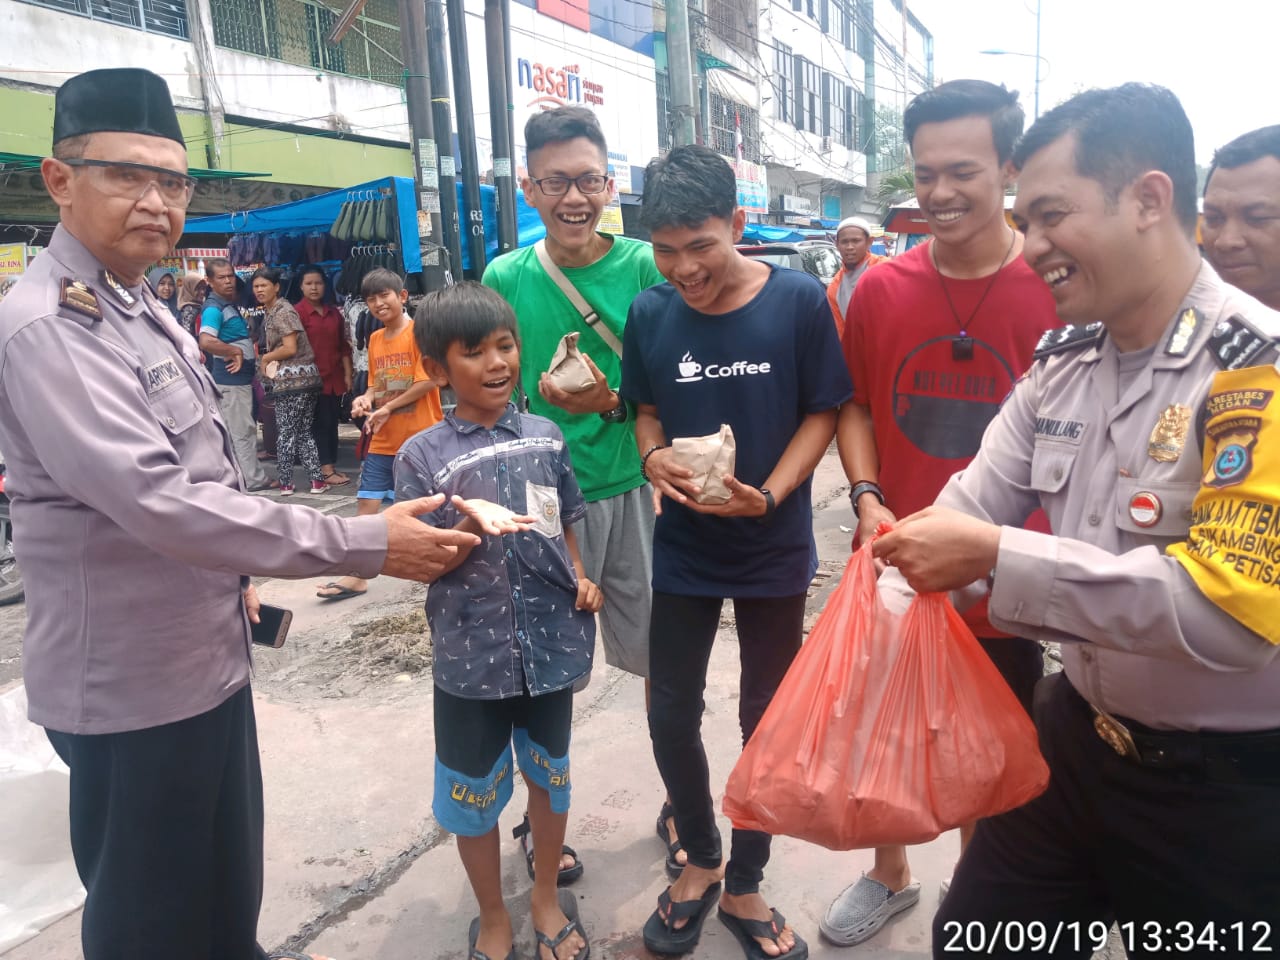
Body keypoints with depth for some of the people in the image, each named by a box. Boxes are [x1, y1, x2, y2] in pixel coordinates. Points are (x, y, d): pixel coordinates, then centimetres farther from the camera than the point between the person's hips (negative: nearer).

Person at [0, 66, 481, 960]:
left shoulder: (142, 308, 9)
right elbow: (159, 502, -32)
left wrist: (234, 575, 20)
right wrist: (366, 544, -31)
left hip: (204, 654, 9)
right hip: (137, 680, -9)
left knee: (227, 877, 26)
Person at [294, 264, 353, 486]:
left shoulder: (333, 312, 13)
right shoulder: (297, 312, -5)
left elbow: (343, 345, 16)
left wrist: (348, 374, 12)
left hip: (335, 378, 6)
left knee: (332, 423, 9)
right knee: (320, 423, -3)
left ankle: (331, 466, 16)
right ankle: (326, 470, 0)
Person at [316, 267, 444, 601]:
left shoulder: (418, 331, -10)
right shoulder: (375, 339, 11)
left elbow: (429, 381, -18)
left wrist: (387, 409, -15)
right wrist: (366, 399, -5)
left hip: (420, 437, -6)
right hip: (383, 441, 7)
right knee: (366, 502, 3)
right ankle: (357, 577, 9)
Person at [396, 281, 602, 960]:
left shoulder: (545, 436, 0)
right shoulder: (422, 456, -9)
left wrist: (583, 581, -4)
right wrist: (473, 525, -26)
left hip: (551, 642, 3)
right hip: (472, 656, -2)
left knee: (549, 774, 19)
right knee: (472, 794, 13)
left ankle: (546, 897, 44)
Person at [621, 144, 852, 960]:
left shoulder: (799, 301, -12)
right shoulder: (649, 313, -5)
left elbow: (823, 413, -7)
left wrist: (769, 496, -21)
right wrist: (654, 457, -15)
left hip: (775, 549, -2)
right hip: (684, 549, 2)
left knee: (767, 720, 11)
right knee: (672, 716, 10)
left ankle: (745, 887, 33)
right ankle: (702, 860, 38)